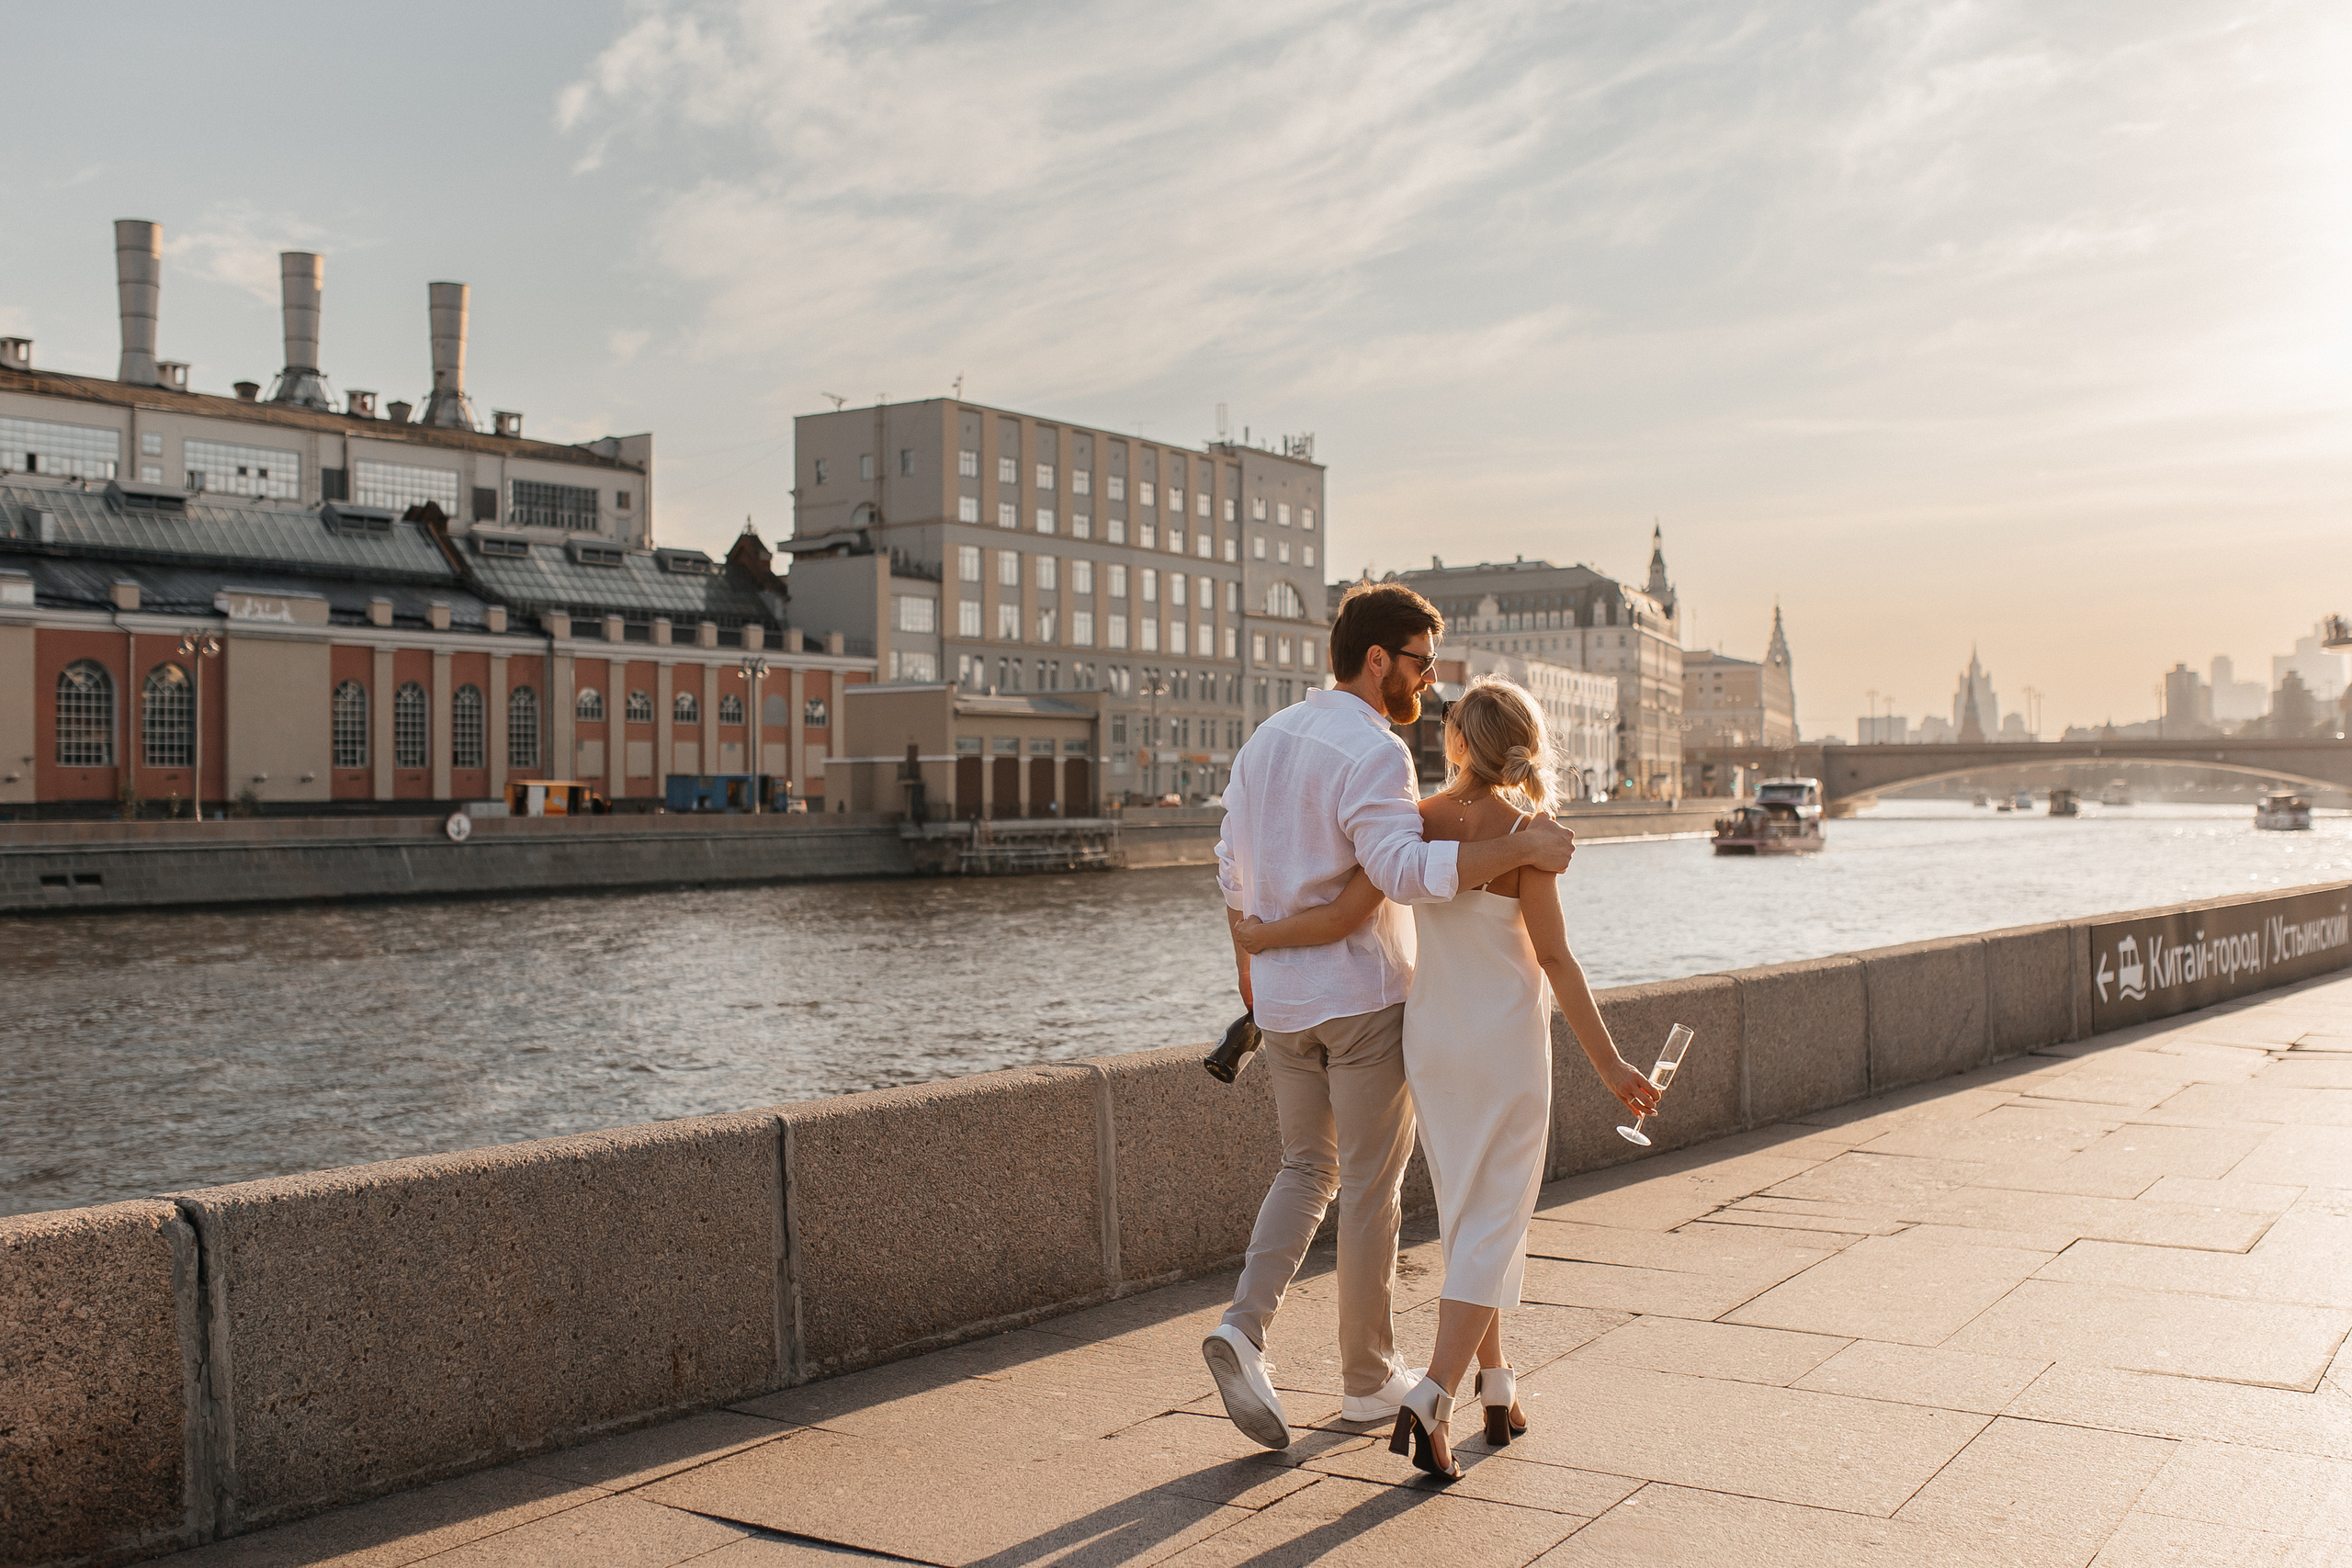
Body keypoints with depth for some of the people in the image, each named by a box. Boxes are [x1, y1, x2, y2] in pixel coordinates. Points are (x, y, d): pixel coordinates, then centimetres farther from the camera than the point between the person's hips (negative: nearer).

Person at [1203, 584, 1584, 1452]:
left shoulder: (1267, 739, 8)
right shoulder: (1372, 752, -18)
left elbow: (1234, 867, 15)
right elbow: (1405, 869, -33)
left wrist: (1248, 962, 28)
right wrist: (1522, 849, -32)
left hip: (1283, 998, 7)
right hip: (1363, 997, -7)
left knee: (1307, 1170, 18)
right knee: (1371, 1187, 6)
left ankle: (1244, 1327, -2)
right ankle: (1368, 1378, 18)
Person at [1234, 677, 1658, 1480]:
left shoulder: (1417, 821, -4)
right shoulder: (1523, 829, -12)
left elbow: (1344, 918, -12)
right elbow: (1553, 958, -13)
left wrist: (1260, 935, 6)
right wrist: (1607, 1062, -7)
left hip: (1431, 1037, 4)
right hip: (1507, 1039, -4)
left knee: (1465, 1217, 18)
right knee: (1493, 1228, 0)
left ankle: (1497, 1390, 26)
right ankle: (1429, 1403, -13)